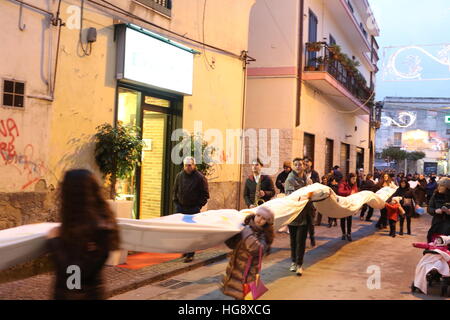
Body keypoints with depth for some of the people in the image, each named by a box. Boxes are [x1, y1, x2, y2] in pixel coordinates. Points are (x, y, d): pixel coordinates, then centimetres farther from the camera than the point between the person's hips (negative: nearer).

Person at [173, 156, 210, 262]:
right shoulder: (179, 176, 6)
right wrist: (176, 203, 8)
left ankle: (190, 254, 1)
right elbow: (175, 191, 17)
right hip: (181, 208, 4)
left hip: (193, 209, -4)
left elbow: (205, 194, -1)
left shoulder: (200, 177, -6)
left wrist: (199, 206, -6)